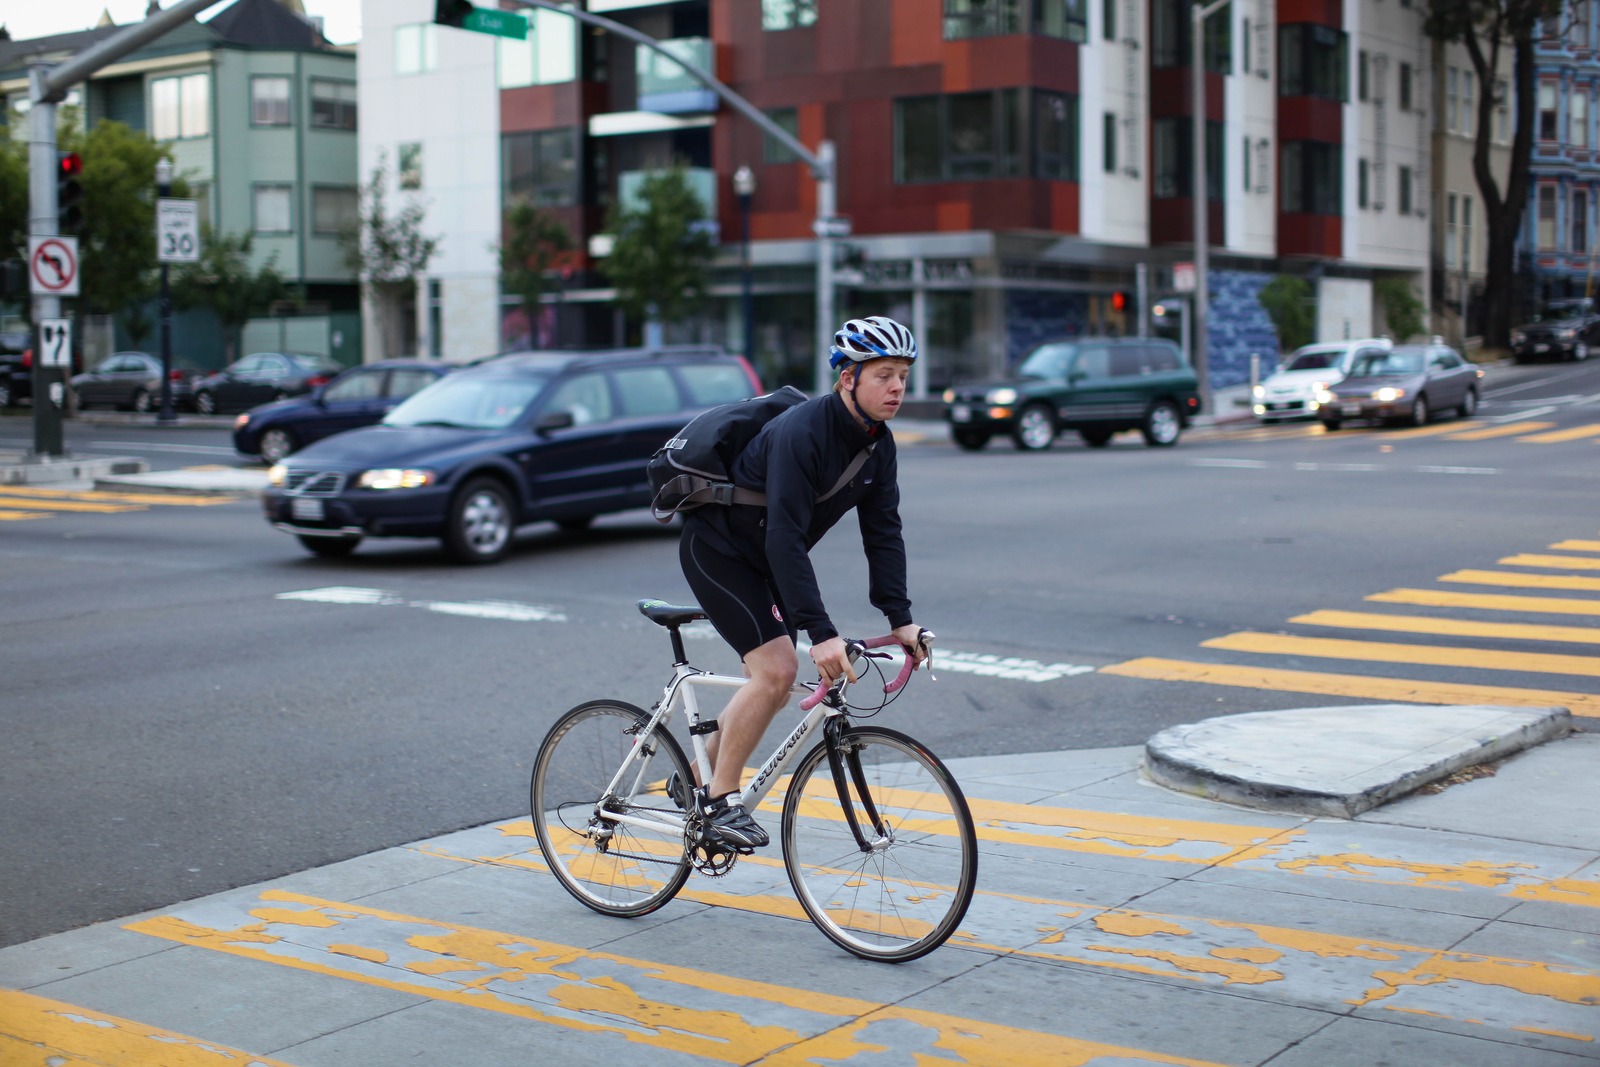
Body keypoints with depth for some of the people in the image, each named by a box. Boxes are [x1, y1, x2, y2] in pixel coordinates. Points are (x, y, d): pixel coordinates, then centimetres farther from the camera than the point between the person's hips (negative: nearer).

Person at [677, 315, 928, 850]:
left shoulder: (878, 443, -5)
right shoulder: (802, 432, -31)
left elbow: (882, 531, -3)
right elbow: (785, 538, -37)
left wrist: (900, 618, -12)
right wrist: (820, 632, -42)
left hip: (764, 560, 9)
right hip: (716, 548, -9)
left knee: (773, 684, 8)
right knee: (775, 669, -20)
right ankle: (720, 800, -8)